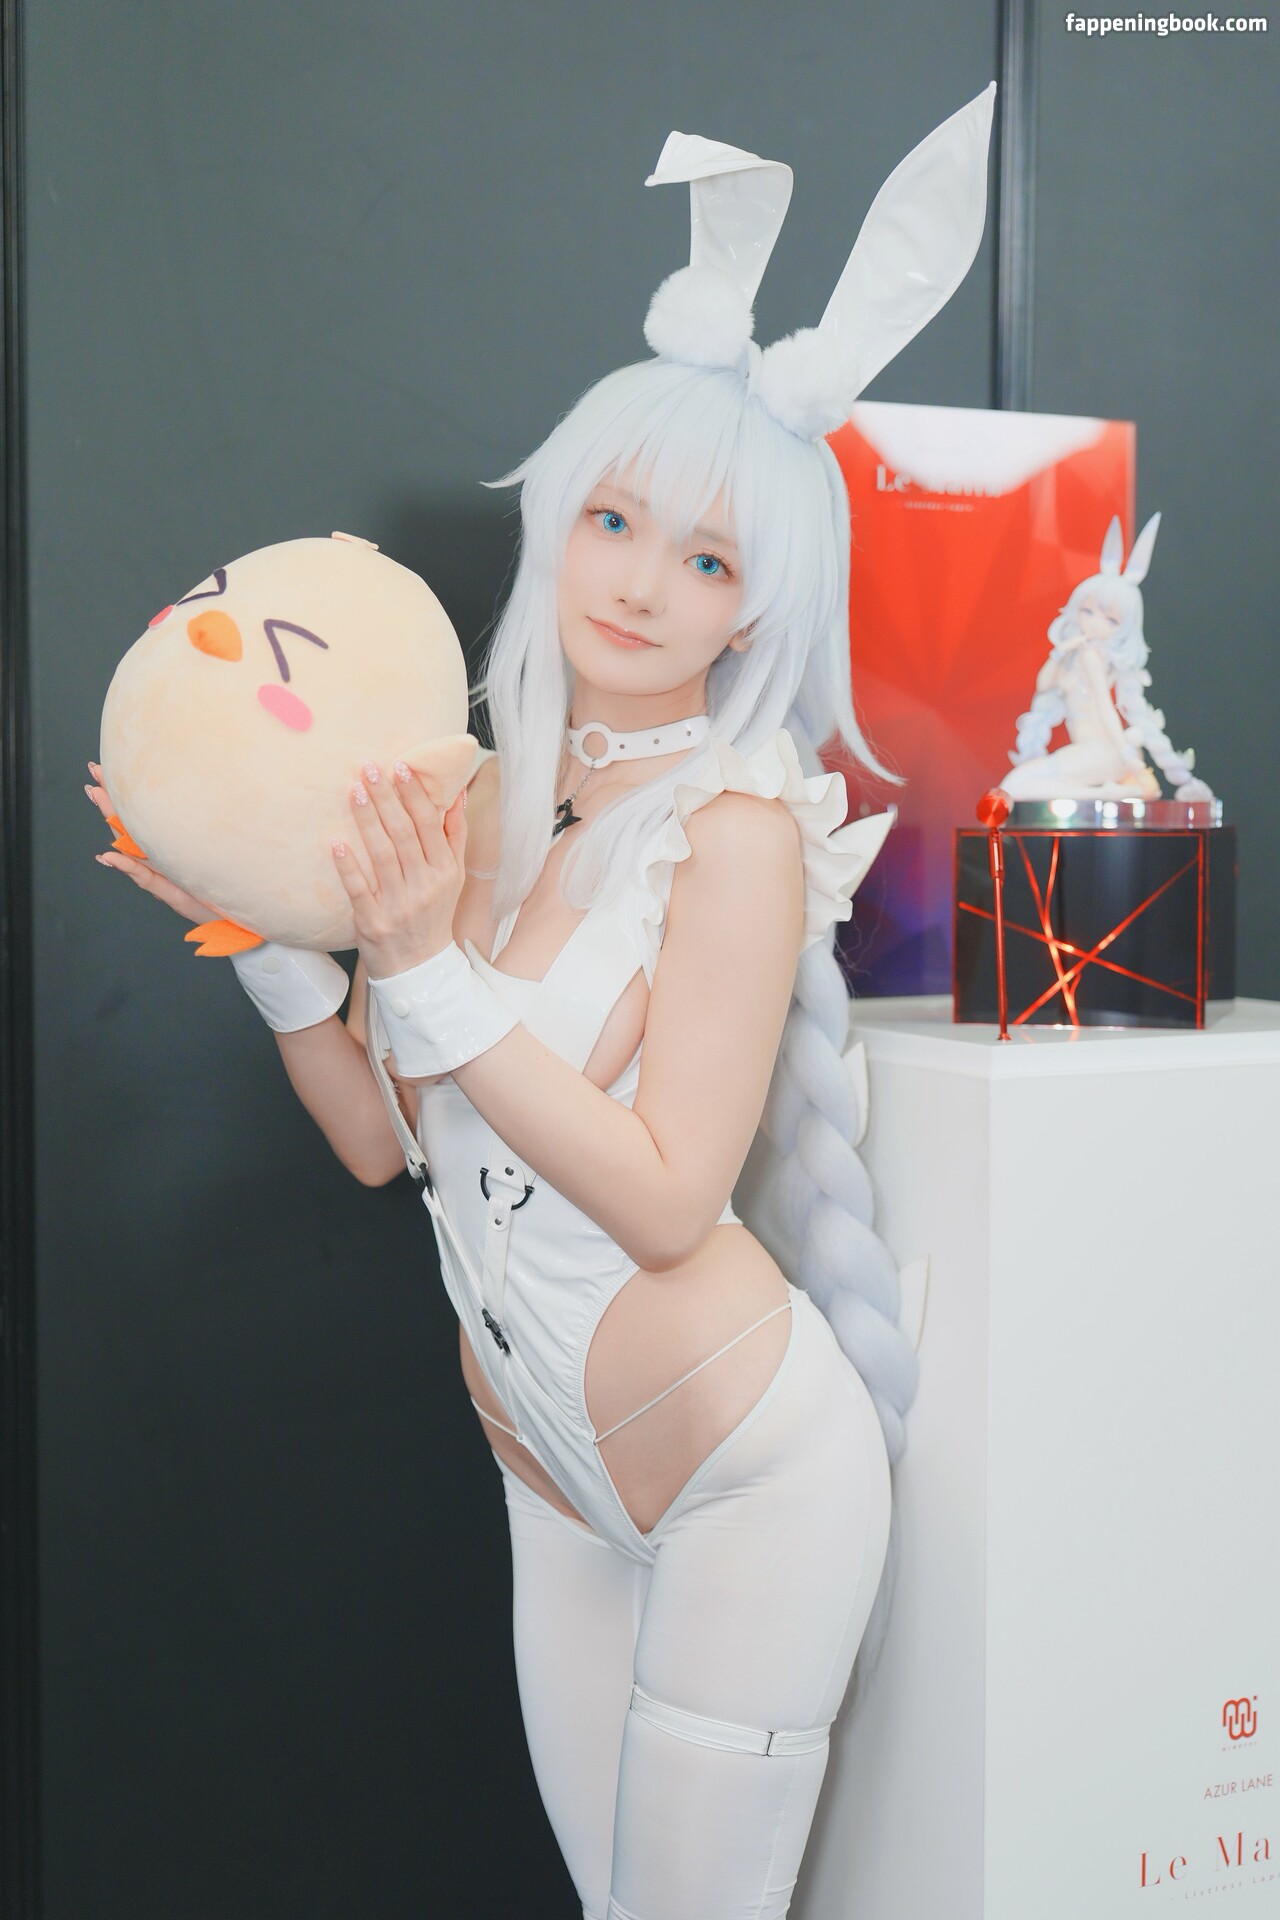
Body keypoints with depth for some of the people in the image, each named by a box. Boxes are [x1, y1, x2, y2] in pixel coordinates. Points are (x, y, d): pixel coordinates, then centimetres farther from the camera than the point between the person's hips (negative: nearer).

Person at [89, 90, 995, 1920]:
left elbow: (666, 1199, -21)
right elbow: (380, 1138, 6)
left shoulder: (739, 824, -16)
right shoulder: (473, 802, 2)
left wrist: (429, 968, -23)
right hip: (553, 1478, 6)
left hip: (747, 1472, -6)